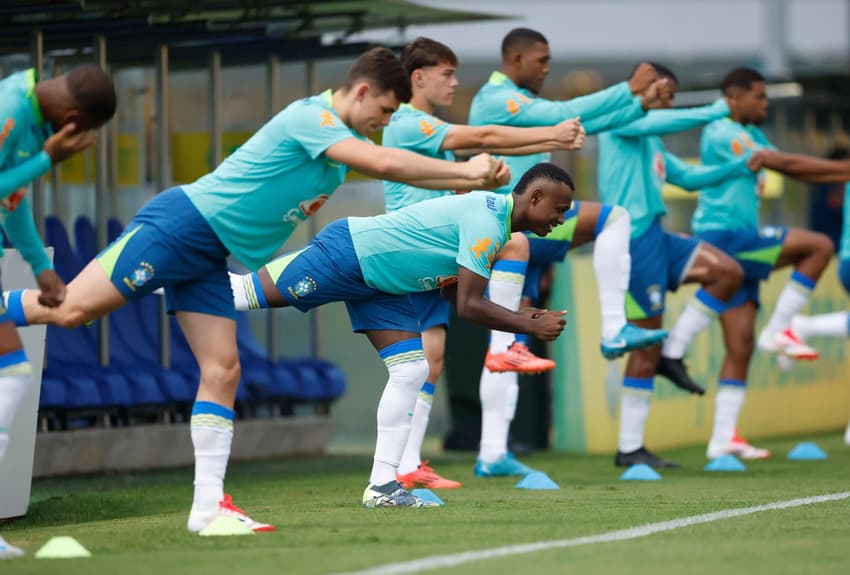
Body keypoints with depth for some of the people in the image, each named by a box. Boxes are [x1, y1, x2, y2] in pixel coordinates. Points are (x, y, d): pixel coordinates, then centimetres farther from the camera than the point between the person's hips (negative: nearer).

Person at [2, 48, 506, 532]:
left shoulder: (346, 138, 13)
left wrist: (474, 180, 6)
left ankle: (209, 505, -1)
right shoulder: (310, 117, -17)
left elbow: (400, 170, 19)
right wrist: (464, 171, -19)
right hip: (181, 224, -9)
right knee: (69, 309, -18)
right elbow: (382, 164, -27)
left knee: (223, 371, 0)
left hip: (209, 260, 9)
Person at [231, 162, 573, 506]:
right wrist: (531, 328, -17)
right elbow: (469, 307, -25)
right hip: (345, 253, -10)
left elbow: (455, 290, 15)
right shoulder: (486, 223, -24)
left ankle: (382, 484, 2)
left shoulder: (492, 214, 7)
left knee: (412, 371, 2)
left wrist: (517, 317, 5)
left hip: (377, 282, 10)